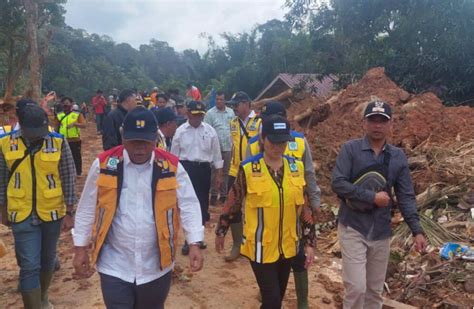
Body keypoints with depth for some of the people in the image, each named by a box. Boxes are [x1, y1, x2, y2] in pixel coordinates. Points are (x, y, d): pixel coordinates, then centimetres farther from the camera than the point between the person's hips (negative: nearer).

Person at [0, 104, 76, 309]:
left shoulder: (59, 143, -10)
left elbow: (69, 179, -5)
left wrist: (69, 212, -5)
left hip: (52, 213, 1)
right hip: (22, 215, -1)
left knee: (48, 259, 18)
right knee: (29, 266, -2)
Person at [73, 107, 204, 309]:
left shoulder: (171, 166, -8)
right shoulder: (104, 164, -7)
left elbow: (188, 205, -5)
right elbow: (87, 208, 2)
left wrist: (194, 244, -15)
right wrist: (80, 248, 4)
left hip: (156, 266, 1)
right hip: (115, 265, -1)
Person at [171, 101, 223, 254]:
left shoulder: (210, 131, 2)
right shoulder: (180, 131, -1)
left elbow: (216, 153, 7)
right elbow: (174, 155, 5)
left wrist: (218, 174, 6)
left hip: (203, 169, 2)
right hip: (186, 168, -2)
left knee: (202, 203, 11)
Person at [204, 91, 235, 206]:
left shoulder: (231, 112, 8)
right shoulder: (210, 113, -2)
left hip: (228, 147, 3)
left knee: (225, 172, 10)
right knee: (214, 172, 3)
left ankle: (224, 195, 20)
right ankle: (213, 195, 12)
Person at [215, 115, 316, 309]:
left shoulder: (296, 168, -1)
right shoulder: (248, 169, -13)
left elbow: (304, 208, 5)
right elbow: (232, 203, -1)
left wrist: (310, 242, 5)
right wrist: (221, 231, 8)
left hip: (288, 246, 4)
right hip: (261, 247, -4)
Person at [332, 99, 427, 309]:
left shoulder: (398, 156, 4)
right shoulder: (350, 149, -7)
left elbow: (406, 196, 4)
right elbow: (337, 183, -18)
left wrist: (417, 230, -4)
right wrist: (373, 197, -18)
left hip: (381, 231, 4)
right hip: (353, 228, -4)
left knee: (375, 289, 15)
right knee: (356, 287, -7)